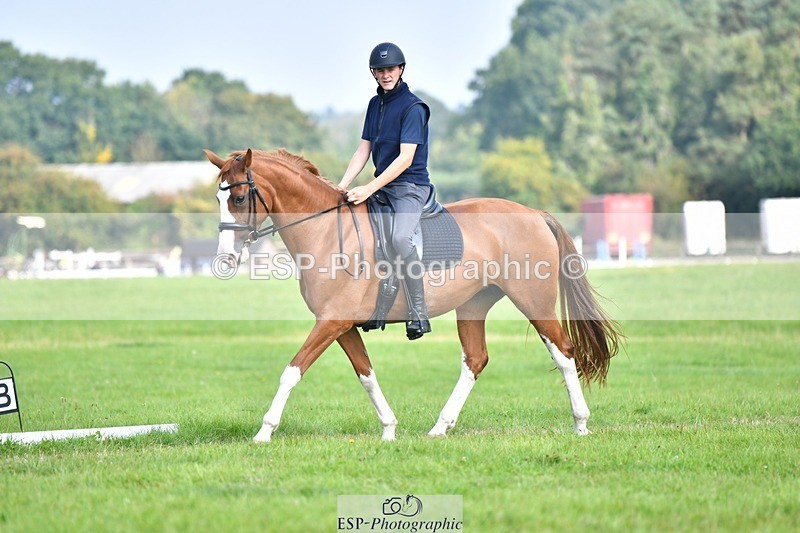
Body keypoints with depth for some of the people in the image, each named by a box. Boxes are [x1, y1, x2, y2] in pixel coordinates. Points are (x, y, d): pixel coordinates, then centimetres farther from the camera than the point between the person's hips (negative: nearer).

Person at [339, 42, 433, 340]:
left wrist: (369, 189, -23)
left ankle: (418, 316, -28)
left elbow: (406, 158, -19)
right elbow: (363, 151, 12)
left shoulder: (413, 107, -12)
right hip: (382, 186, 9)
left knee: (400, 237, -33)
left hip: (410, 185, -9)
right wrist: (342, 187, -1)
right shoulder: (375, 104, 12)